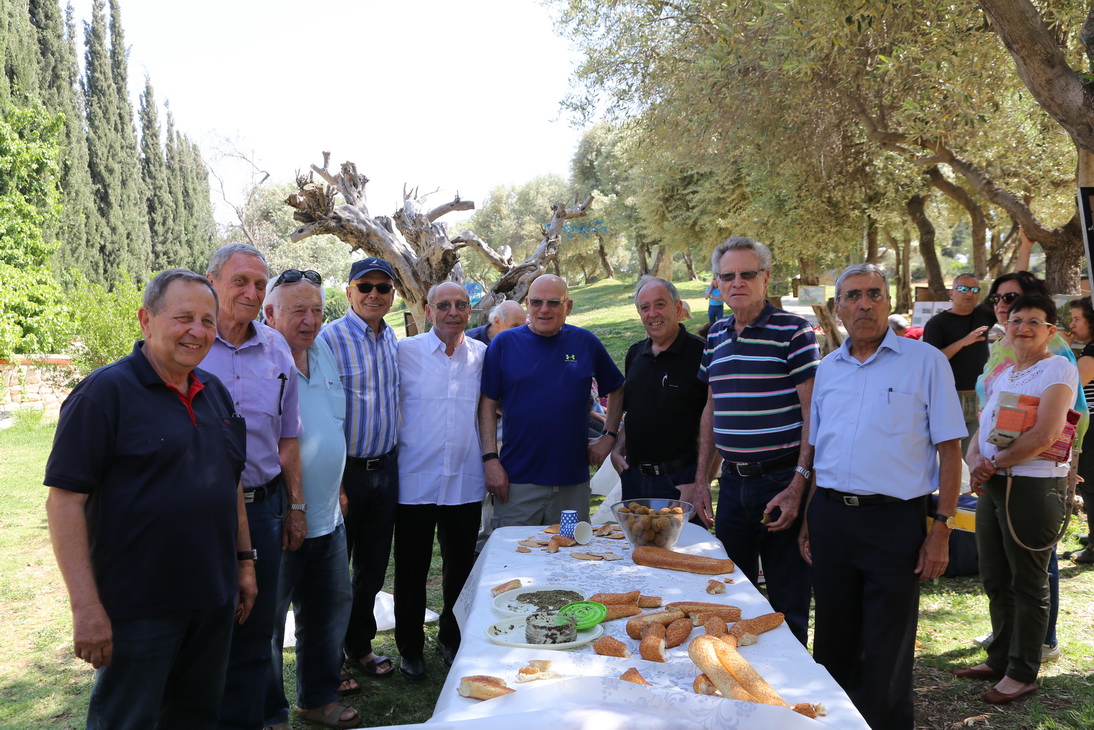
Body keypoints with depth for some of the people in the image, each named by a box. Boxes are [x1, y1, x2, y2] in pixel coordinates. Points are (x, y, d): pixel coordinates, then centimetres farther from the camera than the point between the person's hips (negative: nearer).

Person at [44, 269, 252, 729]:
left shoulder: (215, 393, 8)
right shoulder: (106, 391, -12)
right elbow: (64, 500, -16)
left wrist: (244, 561, 14)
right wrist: (86, 606, -19)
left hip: (214, 600, 7)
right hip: (137, 607, -6)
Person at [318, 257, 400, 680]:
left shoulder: (393, 340, 8)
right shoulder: (330, 338, -13)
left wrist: (392, 459, 15)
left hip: (385, 467, 6)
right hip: (345, 470, -6)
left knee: (373, 566, 17)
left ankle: (359, 646, 34)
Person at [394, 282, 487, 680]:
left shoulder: (481, 354, 5)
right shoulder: (405, 351, -4)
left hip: (465, 482, 3)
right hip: (415, 480, -2)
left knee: (461, 566, 14)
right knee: (411, 569, 8)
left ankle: (451, 639, 35)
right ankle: (410, 648, 27)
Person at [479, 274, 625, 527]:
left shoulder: (586, 342, 5)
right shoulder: (504, 343, 0)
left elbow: (617, 389, 16)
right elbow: (488, 403, -1)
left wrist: (608, 436, 7)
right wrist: (490, 458, -8)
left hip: (573, 480, 2)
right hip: (516, 480, -2)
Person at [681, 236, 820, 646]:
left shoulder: (792, 331, -7)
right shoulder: (716, 336, 11)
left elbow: (812, 413, -11)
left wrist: (797, 486, -17)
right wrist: (701, 478, 12)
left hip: (781, 481, -5)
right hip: (732, 481, 6)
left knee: (787, 603, 5)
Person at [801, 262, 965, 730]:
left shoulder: (925, 362, -3)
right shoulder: (827, 369, 10)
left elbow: (949, 450, -5)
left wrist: (942, 530, -10)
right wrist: (808, 520, 11)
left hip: (895, 521, -4)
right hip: (830, 518, 4)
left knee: (886, 652, 5)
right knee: (834, 639, 16)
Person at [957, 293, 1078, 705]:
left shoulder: (1058, 370, -9)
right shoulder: (1001, 376, 14)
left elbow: (1045, 435, -21)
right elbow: (982, 430, 14)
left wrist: (993, 463, -13)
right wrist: (976, 463, -6)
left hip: (1033, 487, -8)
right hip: (993, 486, 8)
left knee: (1028, 584, 4)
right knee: (995, 579, 16)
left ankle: (1022, 674, 16)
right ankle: (1000, 659, 31)